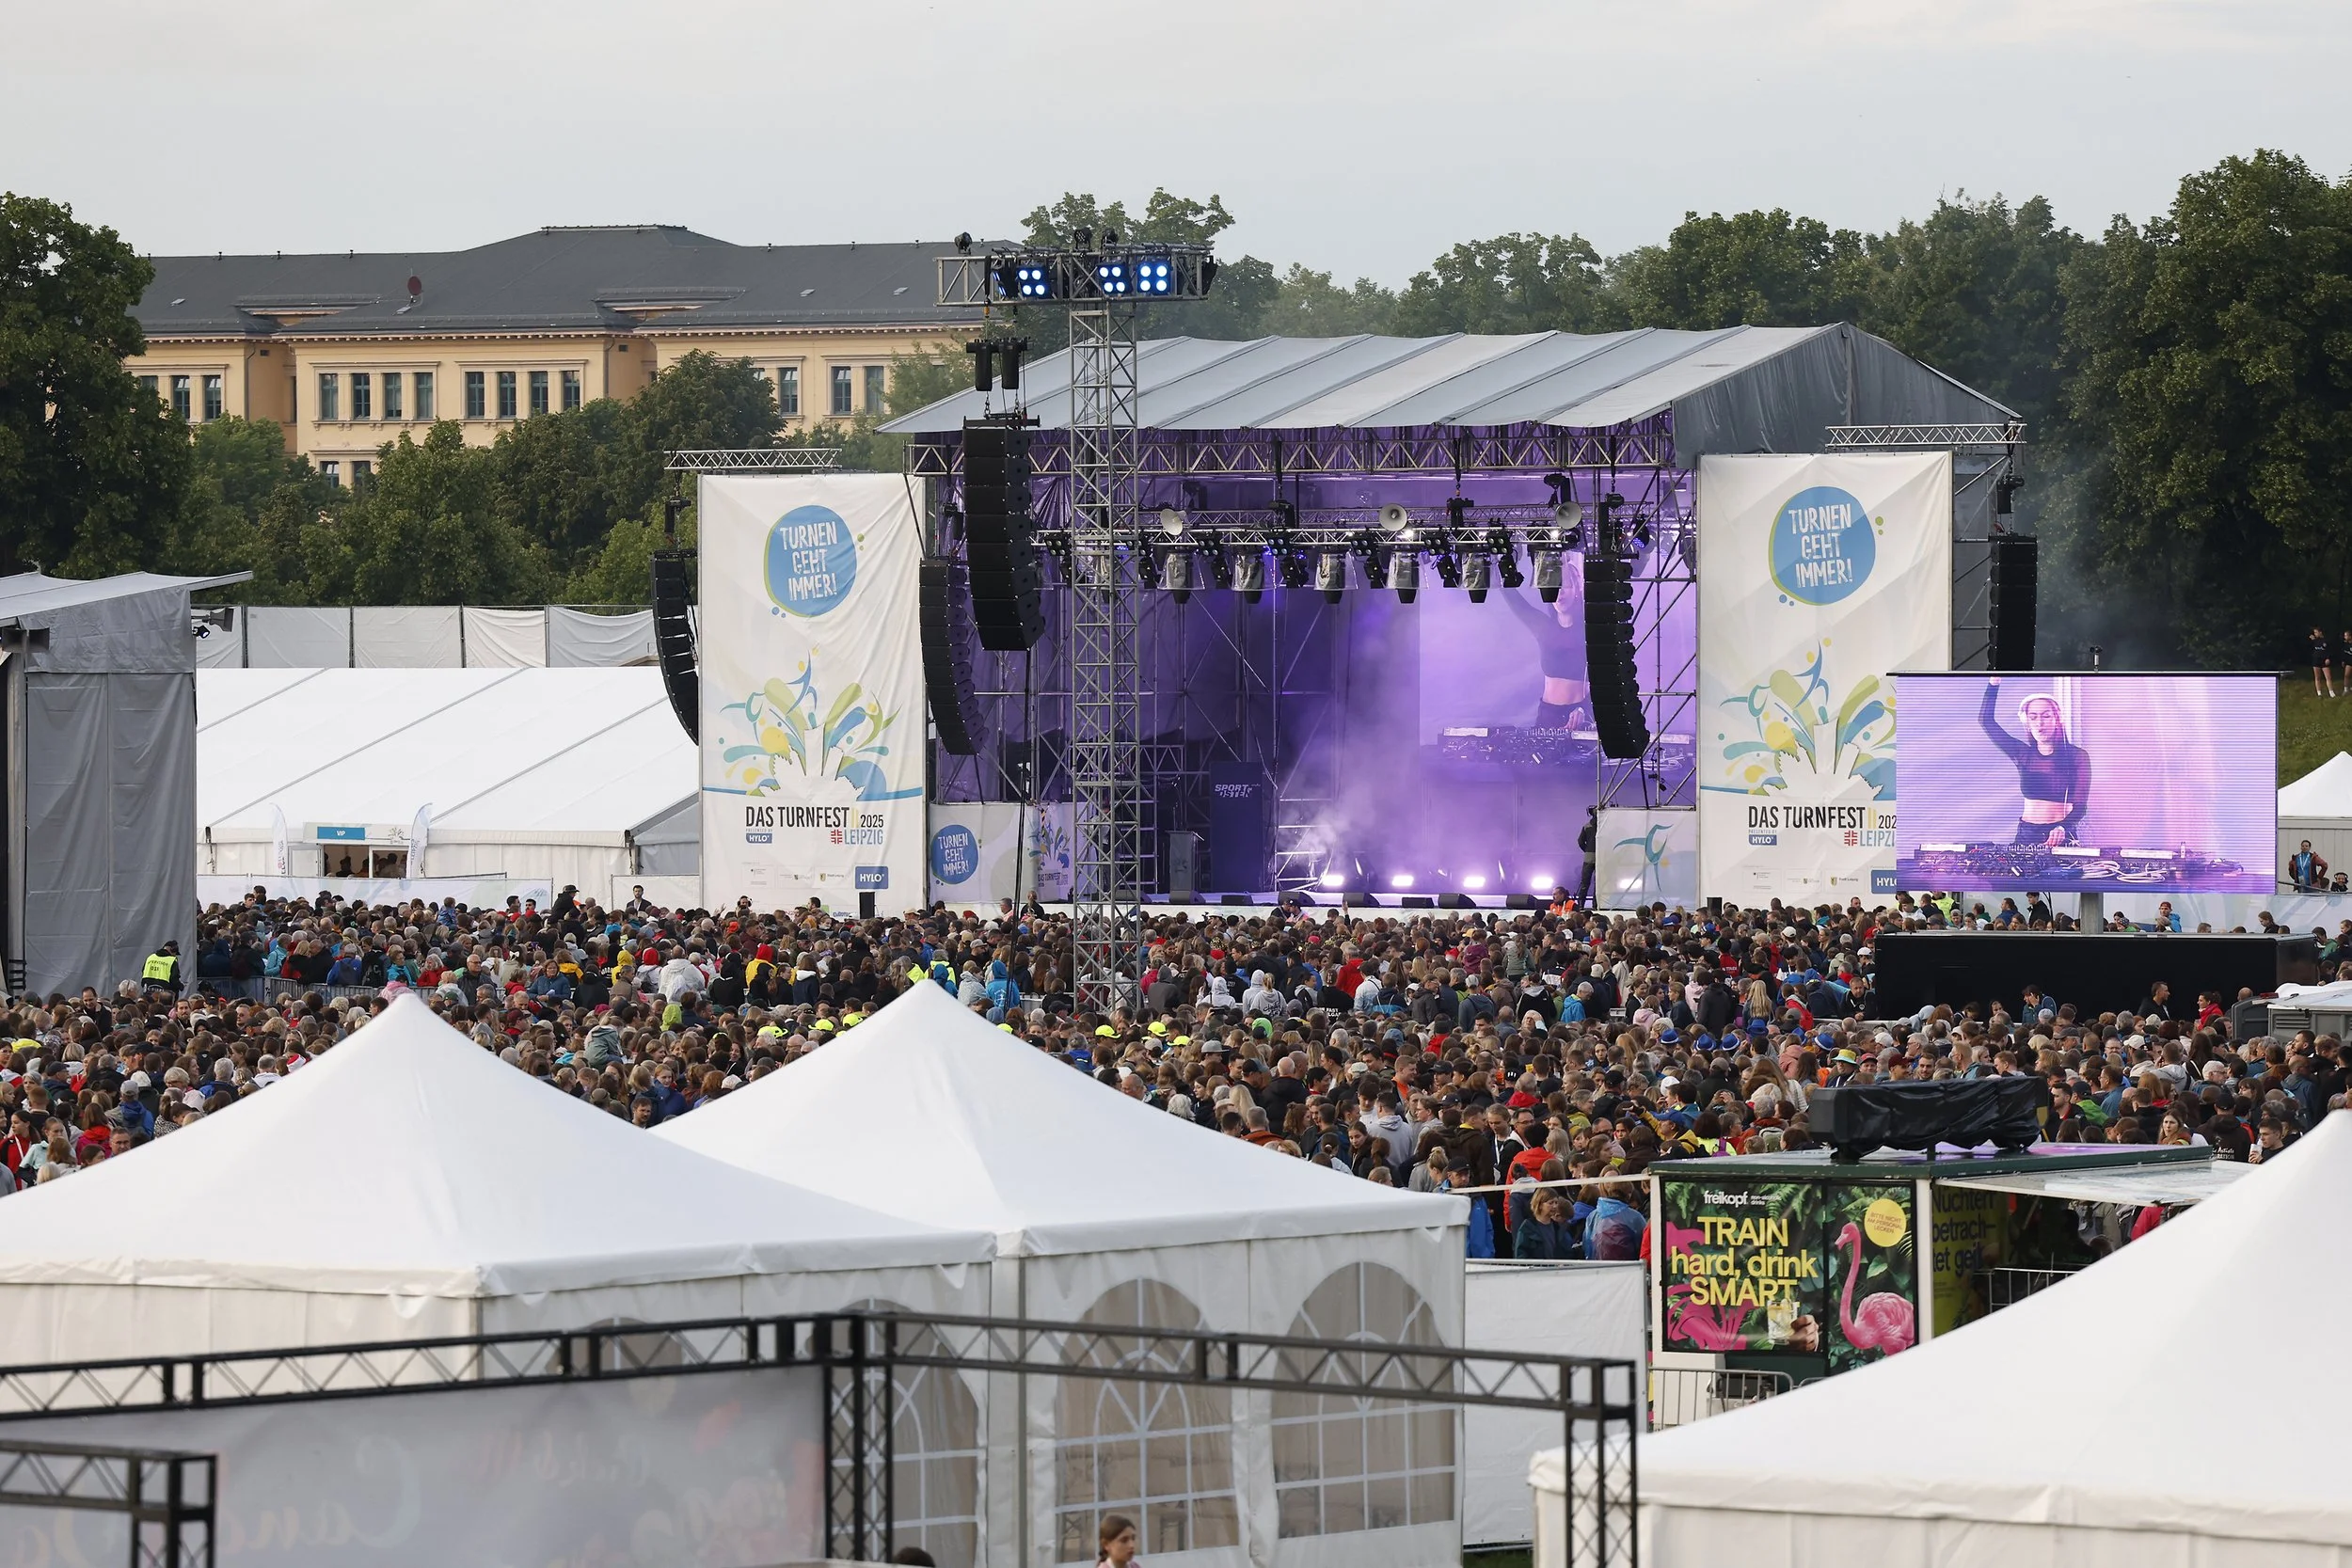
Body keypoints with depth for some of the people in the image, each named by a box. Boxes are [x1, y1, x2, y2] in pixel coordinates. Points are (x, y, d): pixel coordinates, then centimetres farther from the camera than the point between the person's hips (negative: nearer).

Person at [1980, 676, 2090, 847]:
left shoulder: (2077, 756, 1)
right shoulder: (2023, 754, 10)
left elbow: (2080, 805, -7)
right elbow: (1986, 720, 6)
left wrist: (2062, 829, -27)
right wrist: (1994, 682, -6)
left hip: (2061, 837, -3)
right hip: (2026, 835, 3)